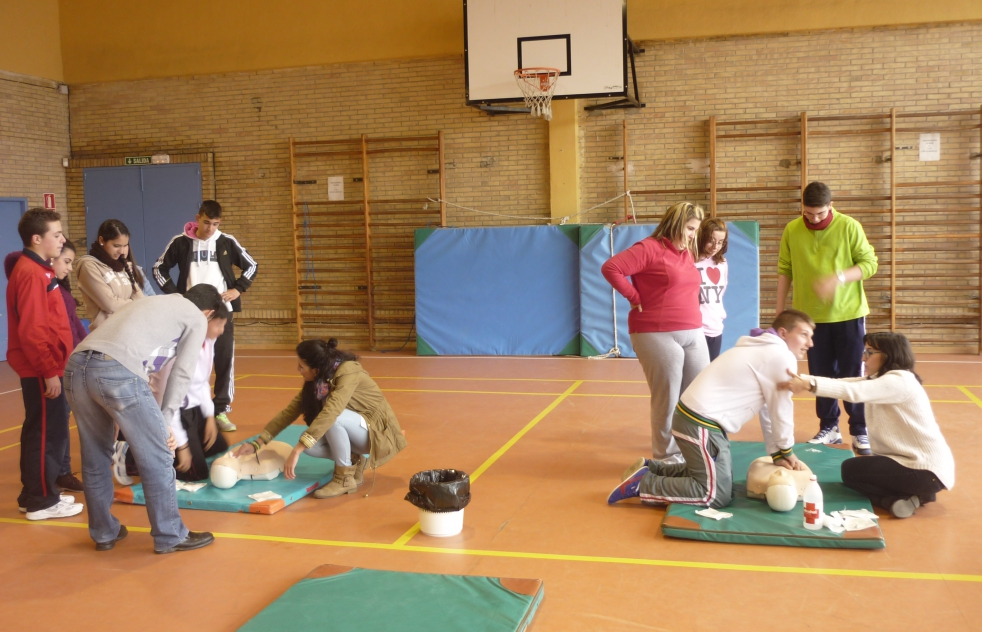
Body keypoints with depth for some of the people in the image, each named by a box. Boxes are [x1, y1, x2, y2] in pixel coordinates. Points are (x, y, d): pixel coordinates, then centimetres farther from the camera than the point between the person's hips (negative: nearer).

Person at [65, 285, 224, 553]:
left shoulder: (149, 302, 36)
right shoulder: (197, 319, 17)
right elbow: (181, 374, 10)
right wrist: (164, 421, 14)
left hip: (76, 365, 8)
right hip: (117, 371, -7)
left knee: (95, 458, 21)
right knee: (156, 459, 6)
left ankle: (103, 532, 33)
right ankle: (170, 536, 15)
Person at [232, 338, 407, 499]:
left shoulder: (348, 372, -28)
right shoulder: (317, 380, -5)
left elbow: (330, 413, -40)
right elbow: (290, 411, -2)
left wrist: (297, 451, -44)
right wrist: (257, 444, -7)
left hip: (378, 431, -7)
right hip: (357, 432, 7)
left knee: (334, 418, -33)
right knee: (309, 443, -15)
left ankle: (345, 478, -16)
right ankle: (354, 463, 5)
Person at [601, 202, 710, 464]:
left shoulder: (688, 253, 16)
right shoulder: (649, 248, -9)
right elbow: (610, 268, -17)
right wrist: (635, 298, -13)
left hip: (694, 335, 8)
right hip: (659, 336, -8)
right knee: (667, 399, 0)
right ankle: (667, 457, 14)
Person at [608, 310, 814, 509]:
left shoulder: (764, 350, 20)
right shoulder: (782, 357, -11)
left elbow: (766, 409, 19)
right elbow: (781, 409, -7)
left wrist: (776, 453, 16)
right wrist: (785, 451, 8)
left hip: (697, 417, 11)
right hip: (701, 423, -11)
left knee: (719, 478, 20)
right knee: (716, 495, -9)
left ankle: (649, 469, 21)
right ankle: (642, 484, -6)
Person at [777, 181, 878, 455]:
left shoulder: (849, 227, -7)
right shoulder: (792, 231, -2)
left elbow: (869, 263, -6)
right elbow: (785, 271, 4)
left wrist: (839, 278, -23)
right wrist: (780, 313, 5)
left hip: (849, 313, -2)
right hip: (811, 316, 2)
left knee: (852, 375, 3)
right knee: (821, 375, 9)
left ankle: (860, 431, 14)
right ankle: (829, 427, 22)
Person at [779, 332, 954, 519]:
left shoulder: (900, 381, -18)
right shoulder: (879, 380, 13)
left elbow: (854, 391, -32)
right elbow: (845, 382, 1)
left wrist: (810, 385, -38)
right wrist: (801, 379, -11)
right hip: (913, 461, 10)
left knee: (850, 470, -6)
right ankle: (912, 495, 3)